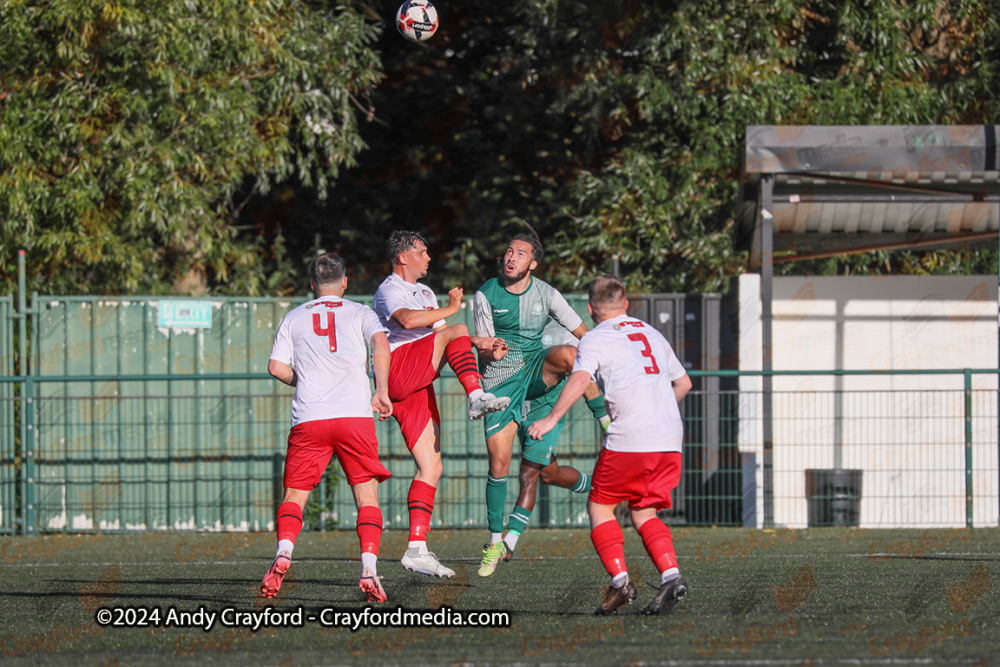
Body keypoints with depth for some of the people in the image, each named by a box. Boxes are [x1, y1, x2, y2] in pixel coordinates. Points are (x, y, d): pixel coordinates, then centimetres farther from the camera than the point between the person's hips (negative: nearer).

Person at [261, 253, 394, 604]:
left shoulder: (294, 317, 16)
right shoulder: (360, 313, 13)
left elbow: (277, 367, 8)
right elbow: (381, 342, -6)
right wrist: (381, 392, -3)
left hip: (308, 418, 1)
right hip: (355, 414, -1)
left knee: (295, 495, 10)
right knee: (367, 496, 3)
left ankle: (284, 551, -16)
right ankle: (369, 568, -14)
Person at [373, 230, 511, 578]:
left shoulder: (424, 293, 29)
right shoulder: (389, 291, -2)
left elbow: (440, 336, 29)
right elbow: (408, 320, -23)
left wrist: (478, 342, 13)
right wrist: (450, 309, -13)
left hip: (419, 386, 9)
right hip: (397, 371, -9)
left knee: (431, 467, 1)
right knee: (457, 331, -20)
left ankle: (416, 549, -1)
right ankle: (477, 398, -34)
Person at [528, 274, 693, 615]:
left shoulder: (595, 340, 3)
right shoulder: (652, 335, 23)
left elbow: (580, 379, -16)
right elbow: (683, 383, 32)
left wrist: (552, 418, -15)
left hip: (629, 440, -6)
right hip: (670, 439, 6)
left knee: (599, 506, 8)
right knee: (643, 513, 12)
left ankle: (619, 579, -8)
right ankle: (670, 574, -11)